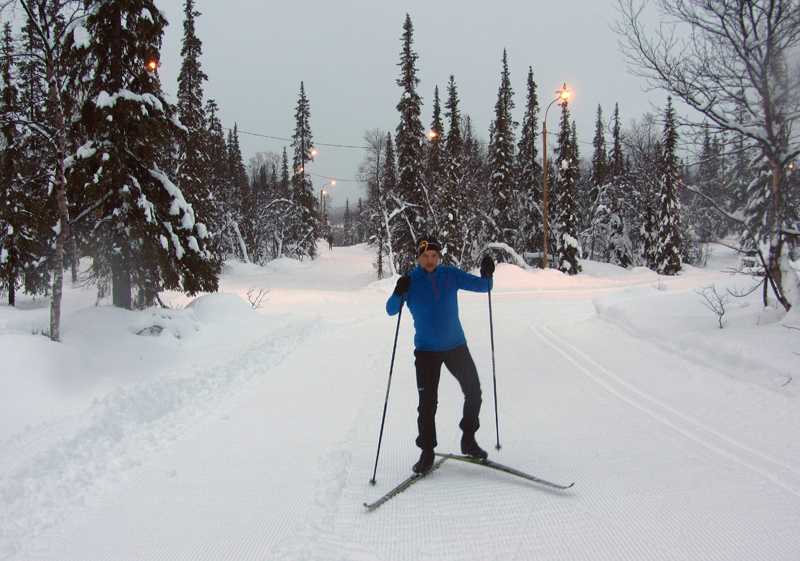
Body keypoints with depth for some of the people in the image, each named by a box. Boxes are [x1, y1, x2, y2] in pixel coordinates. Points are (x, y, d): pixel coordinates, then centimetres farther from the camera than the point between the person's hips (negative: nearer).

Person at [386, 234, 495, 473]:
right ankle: (427, 451, 13)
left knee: (473, 391, 2)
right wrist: (399, 294, -33)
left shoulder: (451, 274, 0)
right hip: (426, 350, -2)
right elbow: (391, 310, -13)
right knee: (427, 402, -2)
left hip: (456, 345, 2)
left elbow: (480, 286, 4)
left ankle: (468, 440, 22)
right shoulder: (411, 281, -6)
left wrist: (486, 275, -17)